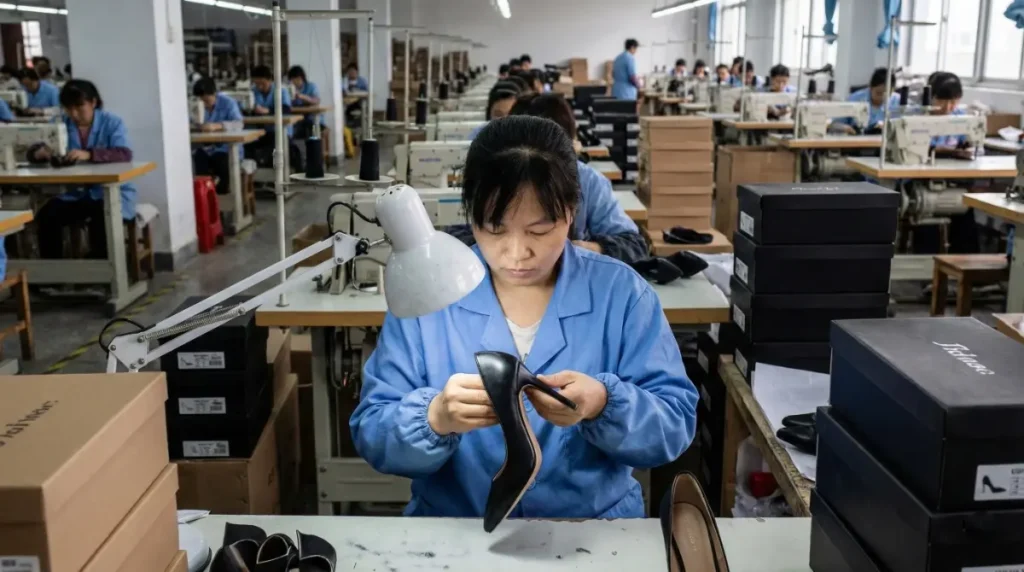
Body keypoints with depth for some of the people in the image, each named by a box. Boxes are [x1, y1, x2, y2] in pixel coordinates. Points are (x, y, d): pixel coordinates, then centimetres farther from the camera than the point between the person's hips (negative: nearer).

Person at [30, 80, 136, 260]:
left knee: (101, 220, -34)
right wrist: (42, 152, -23)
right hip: (75, 193, 4)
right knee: (46, 216, -21)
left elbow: (124, 154, -20)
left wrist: (89, 154, -36)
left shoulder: (112, 122, -4)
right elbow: (32, 153, 3)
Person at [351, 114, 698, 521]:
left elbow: (675, 425, -5)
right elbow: (372, 435, -6)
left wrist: (604, 405, -25)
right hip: (454, 530, 1)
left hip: (593, 526, 0)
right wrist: (437, 418, -27)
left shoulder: (622, 292, -4)